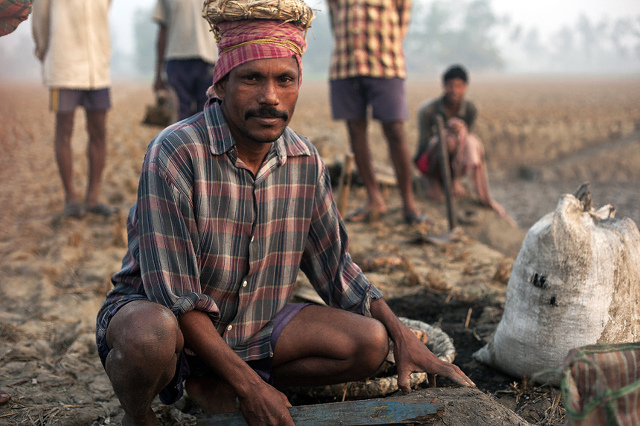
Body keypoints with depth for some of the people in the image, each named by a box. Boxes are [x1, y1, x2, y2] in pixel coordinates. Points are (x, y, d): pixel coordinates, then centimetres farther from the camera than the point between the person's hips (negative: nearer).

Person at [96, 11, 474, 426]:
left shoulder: (306, 162, -5)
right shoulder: (175, 154, -24)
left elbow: (335, 267, 7)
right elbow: (175, 296, -25)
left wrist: (404, 337, -3)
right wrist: (250, 385, -26)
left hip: (251, 322, 6)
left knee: (371, 343, -8)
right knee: (151, 337, -40)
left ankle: (212, 385, 3)